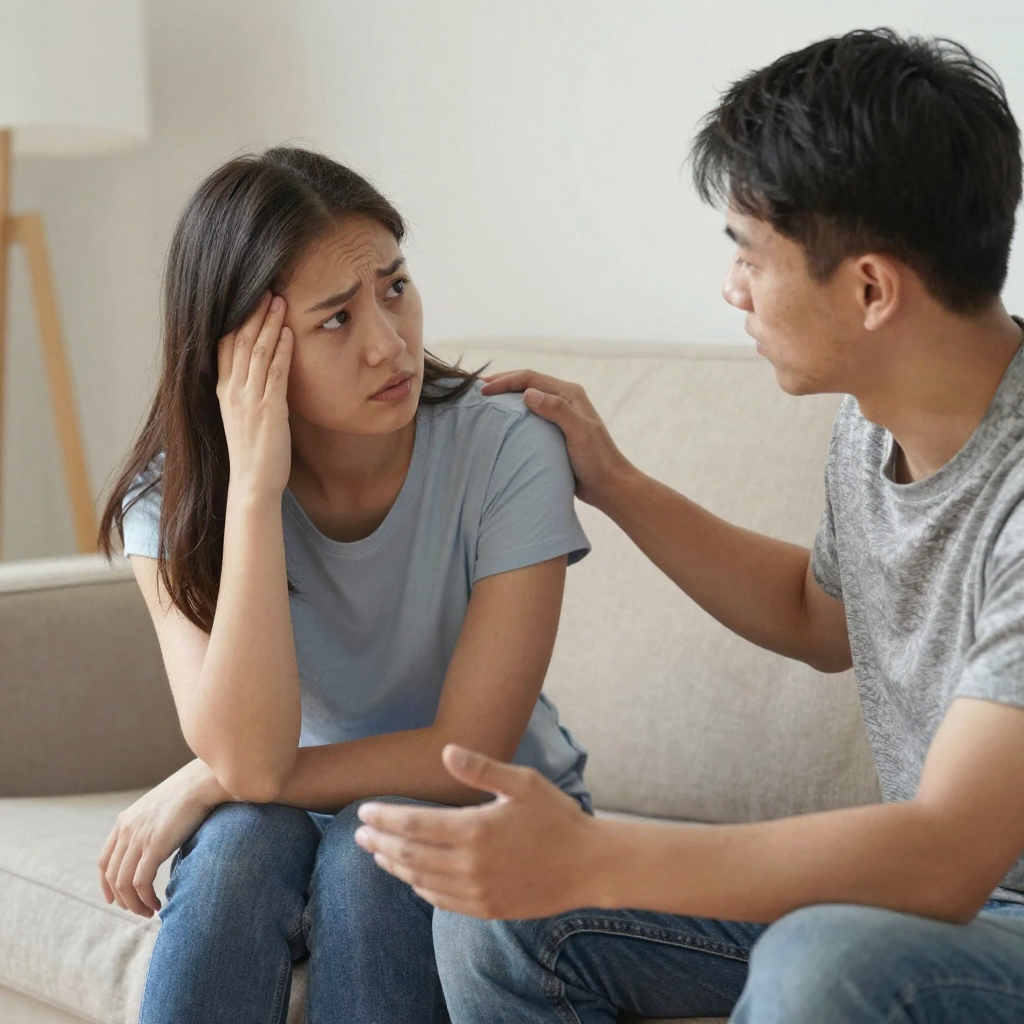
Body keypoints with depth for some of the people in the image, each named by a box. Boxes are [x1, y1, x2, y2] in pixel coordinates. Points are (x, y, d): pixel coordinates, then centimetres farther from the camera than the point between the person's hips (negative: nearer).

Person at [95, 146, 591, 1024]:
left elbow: (471, 753, -20)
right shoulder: (176, 493, -14)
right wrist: (254, 487, -33)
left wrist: (204, 786, -18)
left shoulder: (507, 449, -20)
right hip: (299, 819, 1)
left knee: (370, 850, -31)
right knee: (241, 839, -30)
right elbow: (250, 756, -27)